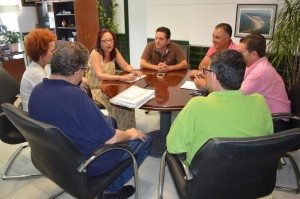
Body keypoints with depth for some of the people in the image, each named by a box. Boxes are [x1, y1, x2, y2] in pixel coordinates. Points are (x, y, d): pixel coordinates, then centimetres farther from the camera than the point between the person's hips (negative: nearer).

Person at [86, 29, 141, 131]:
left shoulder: (114, 51, -1)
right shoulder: (95, 53, -19)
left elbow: (125, 66, 1)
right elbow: (99, 75, -30)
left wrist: (133, 71, -22)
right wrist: (120, 77, -40)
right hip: (96, 89, -5)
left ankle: (129, 129, 0)